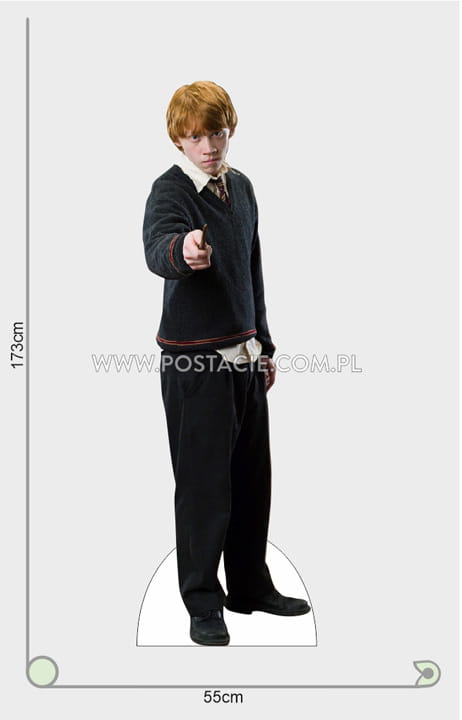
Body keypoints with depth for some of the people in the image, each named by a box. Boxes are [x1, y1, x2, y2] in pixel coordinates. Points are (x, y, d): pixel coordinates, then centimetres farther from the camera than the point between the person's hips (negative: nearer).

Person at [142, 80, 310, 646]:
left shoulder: (240, 187, 10)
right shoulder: (170, 190, -13)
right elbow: (155, 248, -35)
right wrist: (183, 250, -59)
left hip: (243, 353, 7)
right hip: (195, 360, -7)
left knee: (252, 476, 14)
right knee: (205, 483, 0)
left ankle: (250, 586, 30)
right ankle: (203, 603, 14)